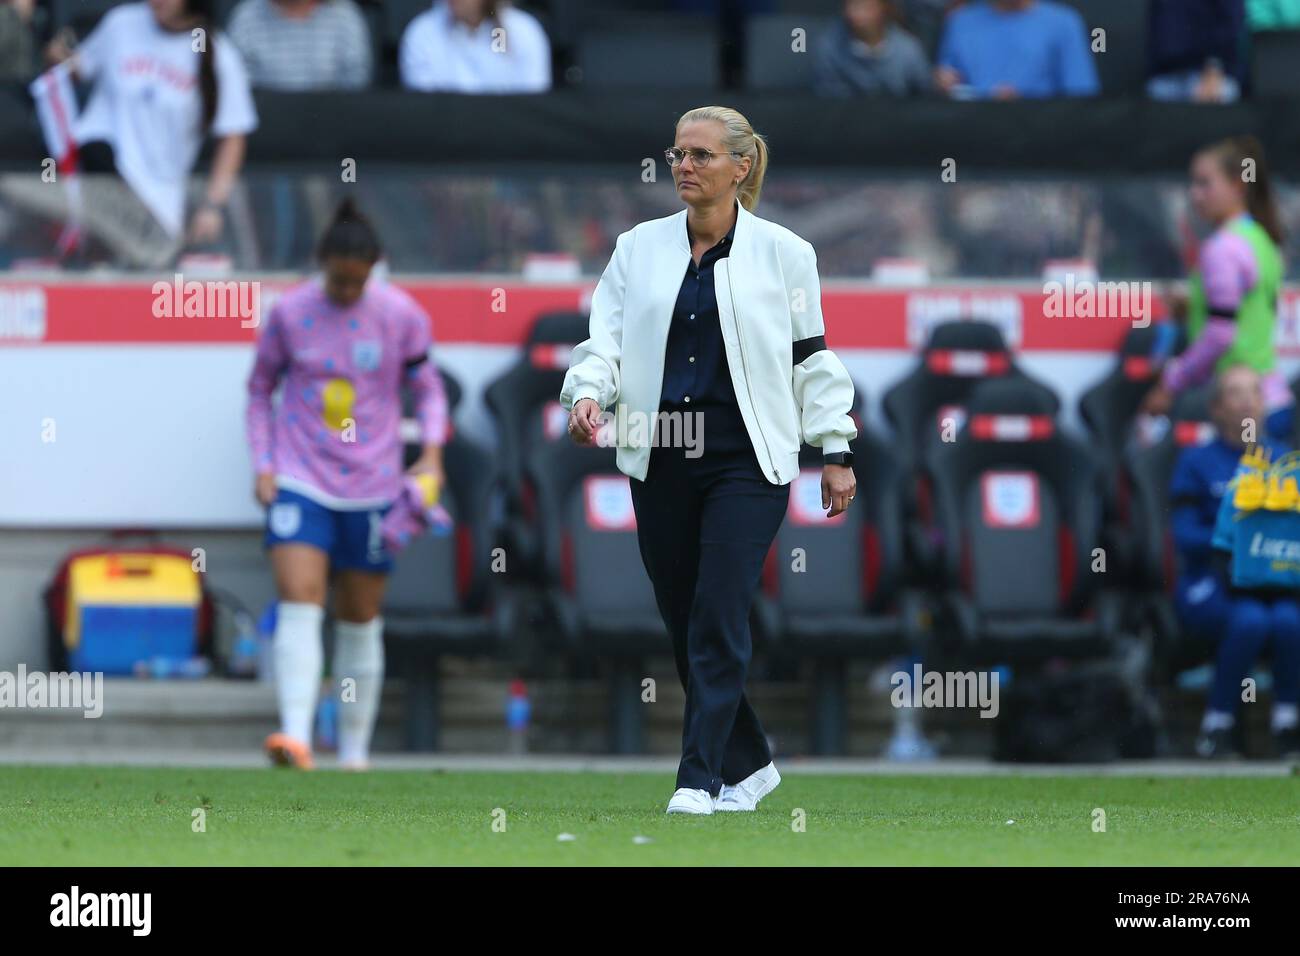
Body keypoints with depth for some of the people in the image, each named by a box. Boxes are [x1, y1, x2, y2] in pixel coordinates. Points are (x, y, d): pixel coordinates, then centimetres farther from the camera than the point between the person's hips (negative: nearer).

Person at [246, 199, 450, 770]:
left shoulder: (400, 316, -3)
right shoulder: (289, 314, -3)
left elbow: (427, 387, 8)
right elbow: (260, 389, 9)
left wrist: (432, 452, -8)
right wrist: (262, 465, 0)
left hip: (371, 486, 1)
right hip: (299, 482, -1)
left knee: (360, 621, 7)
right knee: (298, 604, -17)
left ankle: (354, 753, 17)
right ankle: (296, 738, -26)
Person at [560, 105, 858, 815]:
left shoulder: (781, 252, 3)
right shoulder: (639, 248, 10)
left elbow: (811, 356, 5)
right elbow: (606, 336, 6)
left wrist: (836, 450, 4)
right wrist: (587, 393, -15)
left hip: (747, 462, -4)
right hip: (660, 458, 4)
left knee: (718, 617, -12)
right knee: (682, 621, 6)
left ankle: (699, 780, -10)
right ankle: (748, 763, 22)